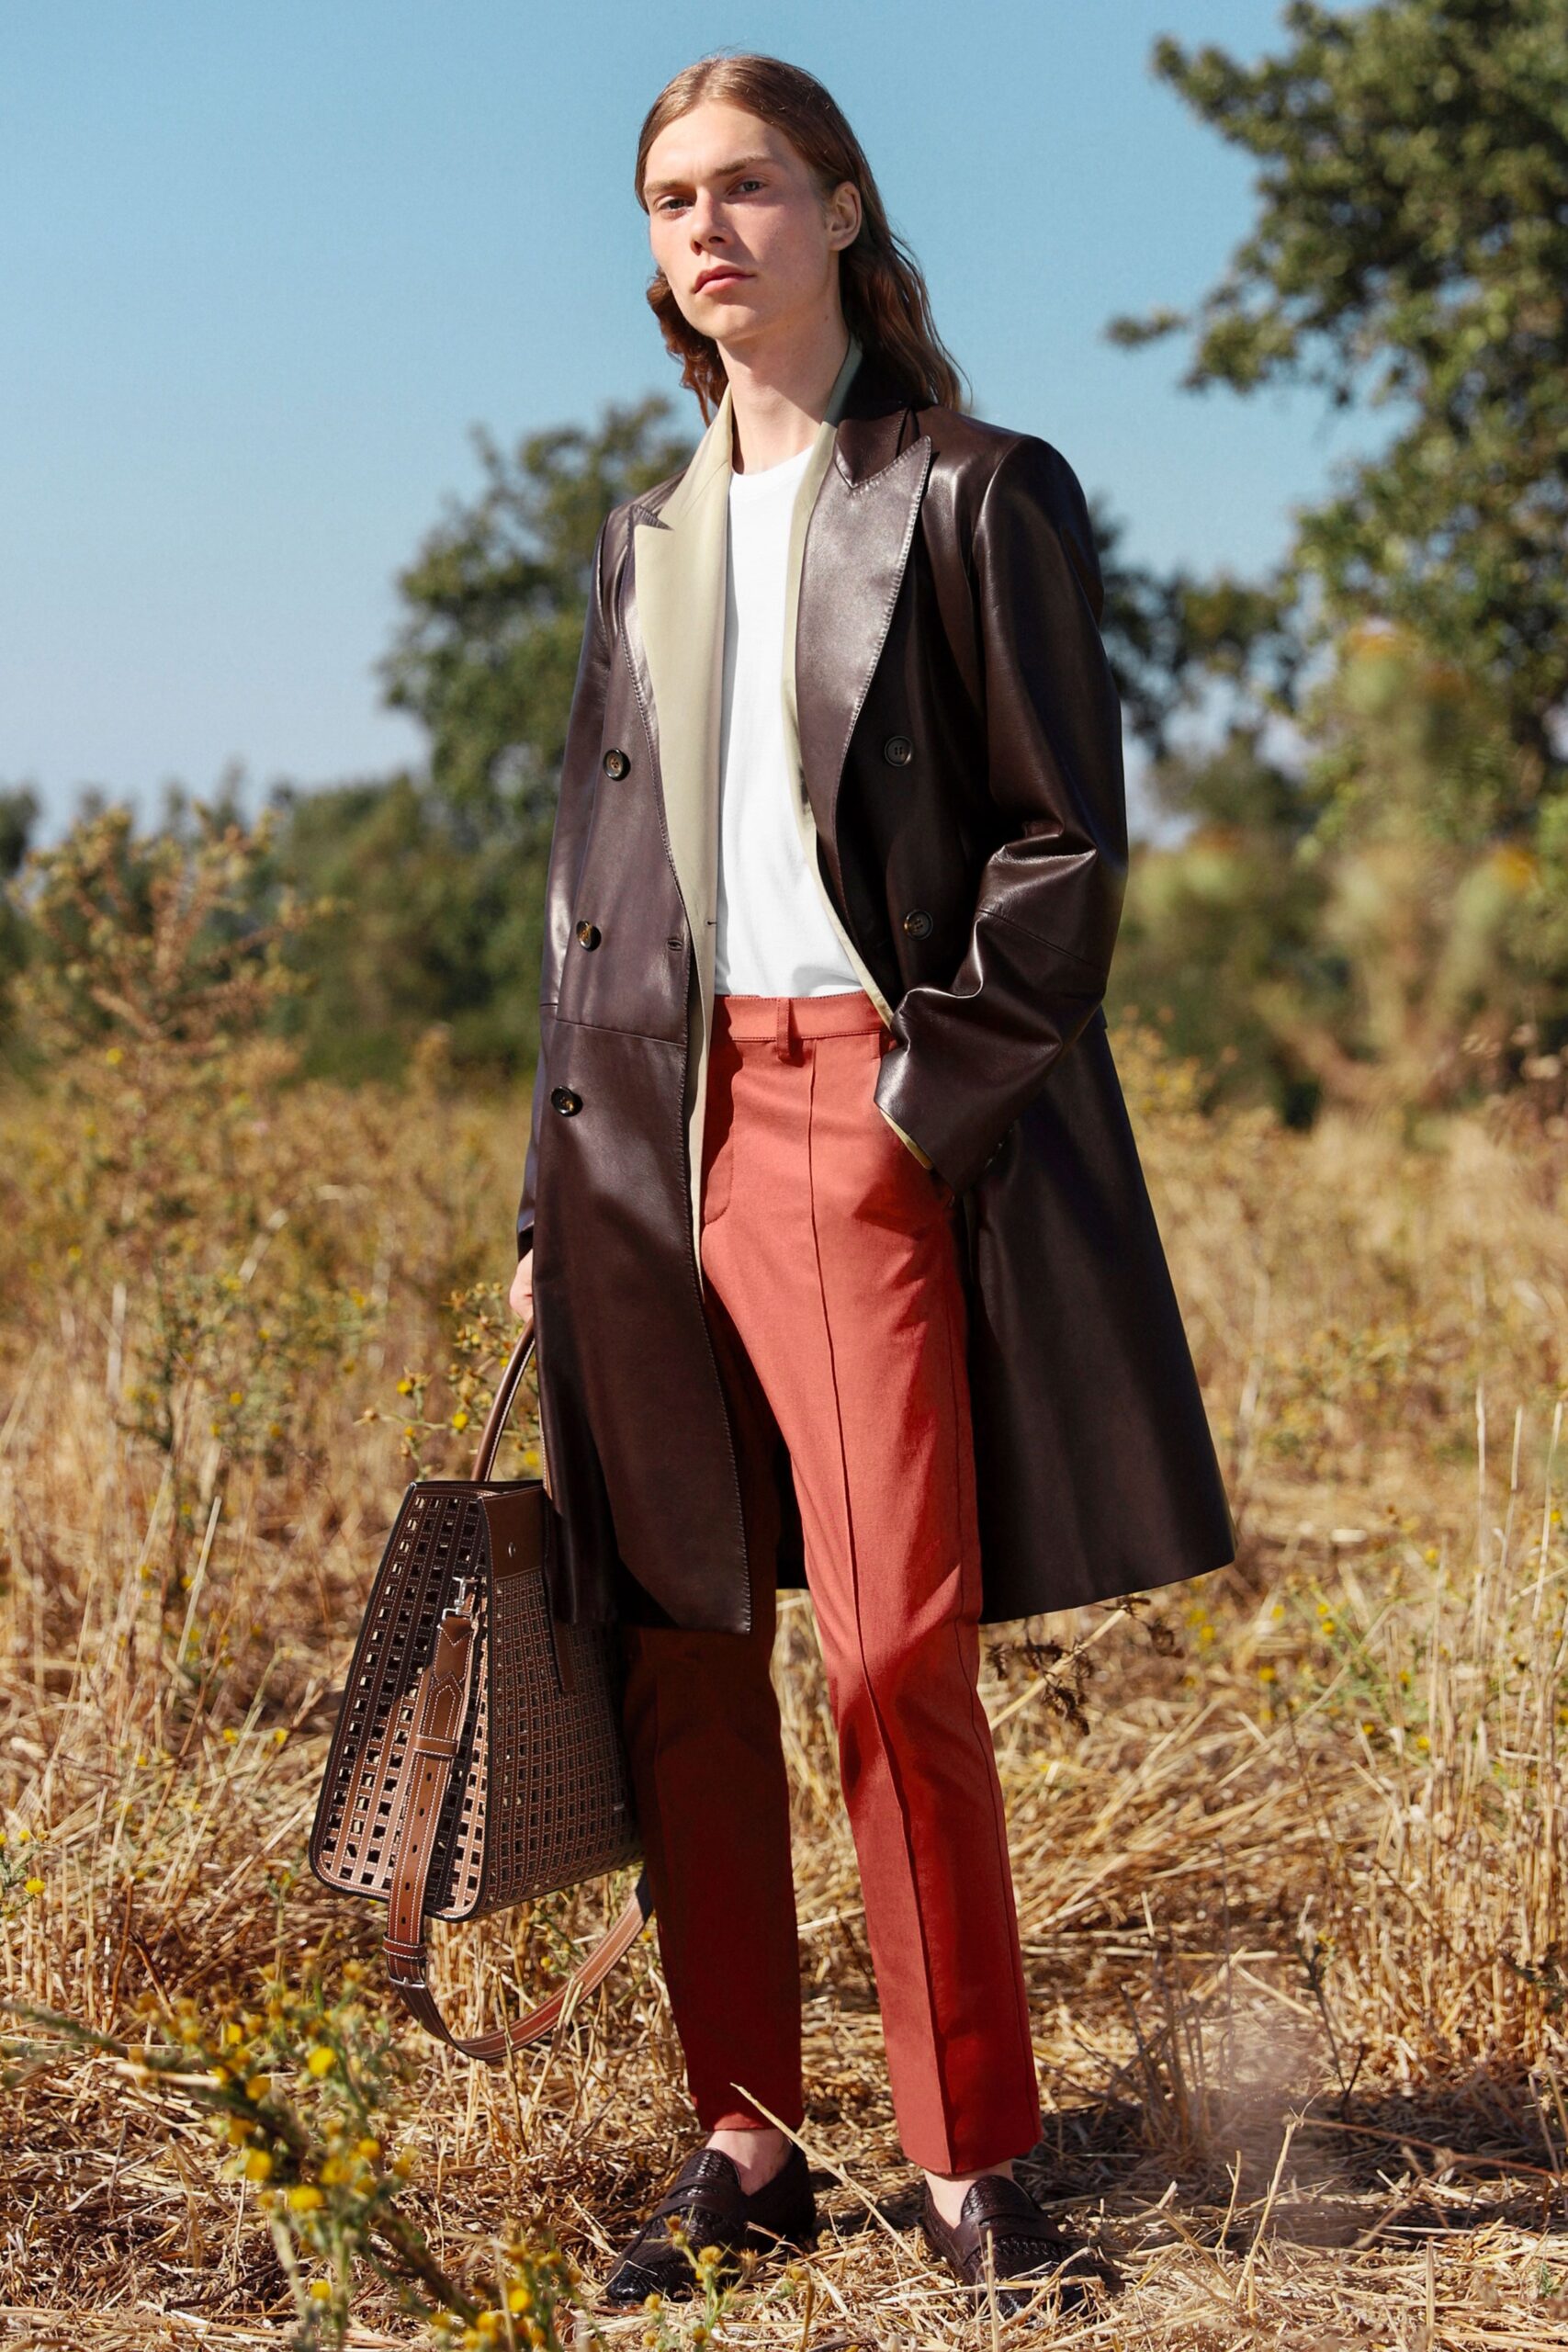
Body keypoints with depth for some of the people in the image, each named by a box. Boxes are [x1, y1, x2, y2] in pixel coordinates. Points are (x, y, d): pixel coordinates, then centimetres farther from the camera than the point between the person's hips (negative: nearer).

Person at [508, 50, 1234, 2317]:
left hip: (877, 1097, -5)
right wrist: (558, 1194, 13)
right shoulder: (648, 536, 18)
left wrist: (927, 1100, -11)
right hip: (662, 1112, 5)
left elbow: (1068, 839, -3)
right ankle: (744, 2138, 14)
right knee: (685, 1646, 4)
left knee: (896, 1649, -10)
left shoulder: (973, 495, 2)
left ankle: (972, 2160, 3)